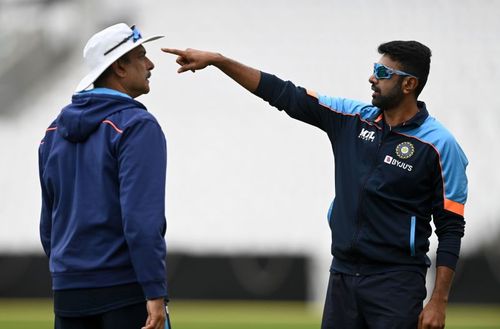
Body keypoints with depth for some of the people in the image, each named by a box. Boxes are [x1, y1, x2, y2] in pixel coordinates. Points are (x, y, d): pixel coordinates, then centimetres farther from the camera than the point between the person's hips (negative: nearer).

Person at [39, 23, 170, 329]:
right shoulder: (138, 126, -10)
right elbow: (141, 217, -20)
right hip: (127, 288, -7)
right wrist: (155, 293, -21)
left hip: (70, 291, 7)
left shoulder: (56, 132, 12)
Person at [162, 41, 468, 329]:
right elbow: (285, 95, 9)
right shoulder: (352, 118, 7)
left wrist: (439, 301, -13)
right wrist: (216, 60, 3)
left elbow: (451, 227, -8)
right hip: (343, 275, 6)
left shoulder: (440, 145, -9)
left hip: (396, 284, -6)